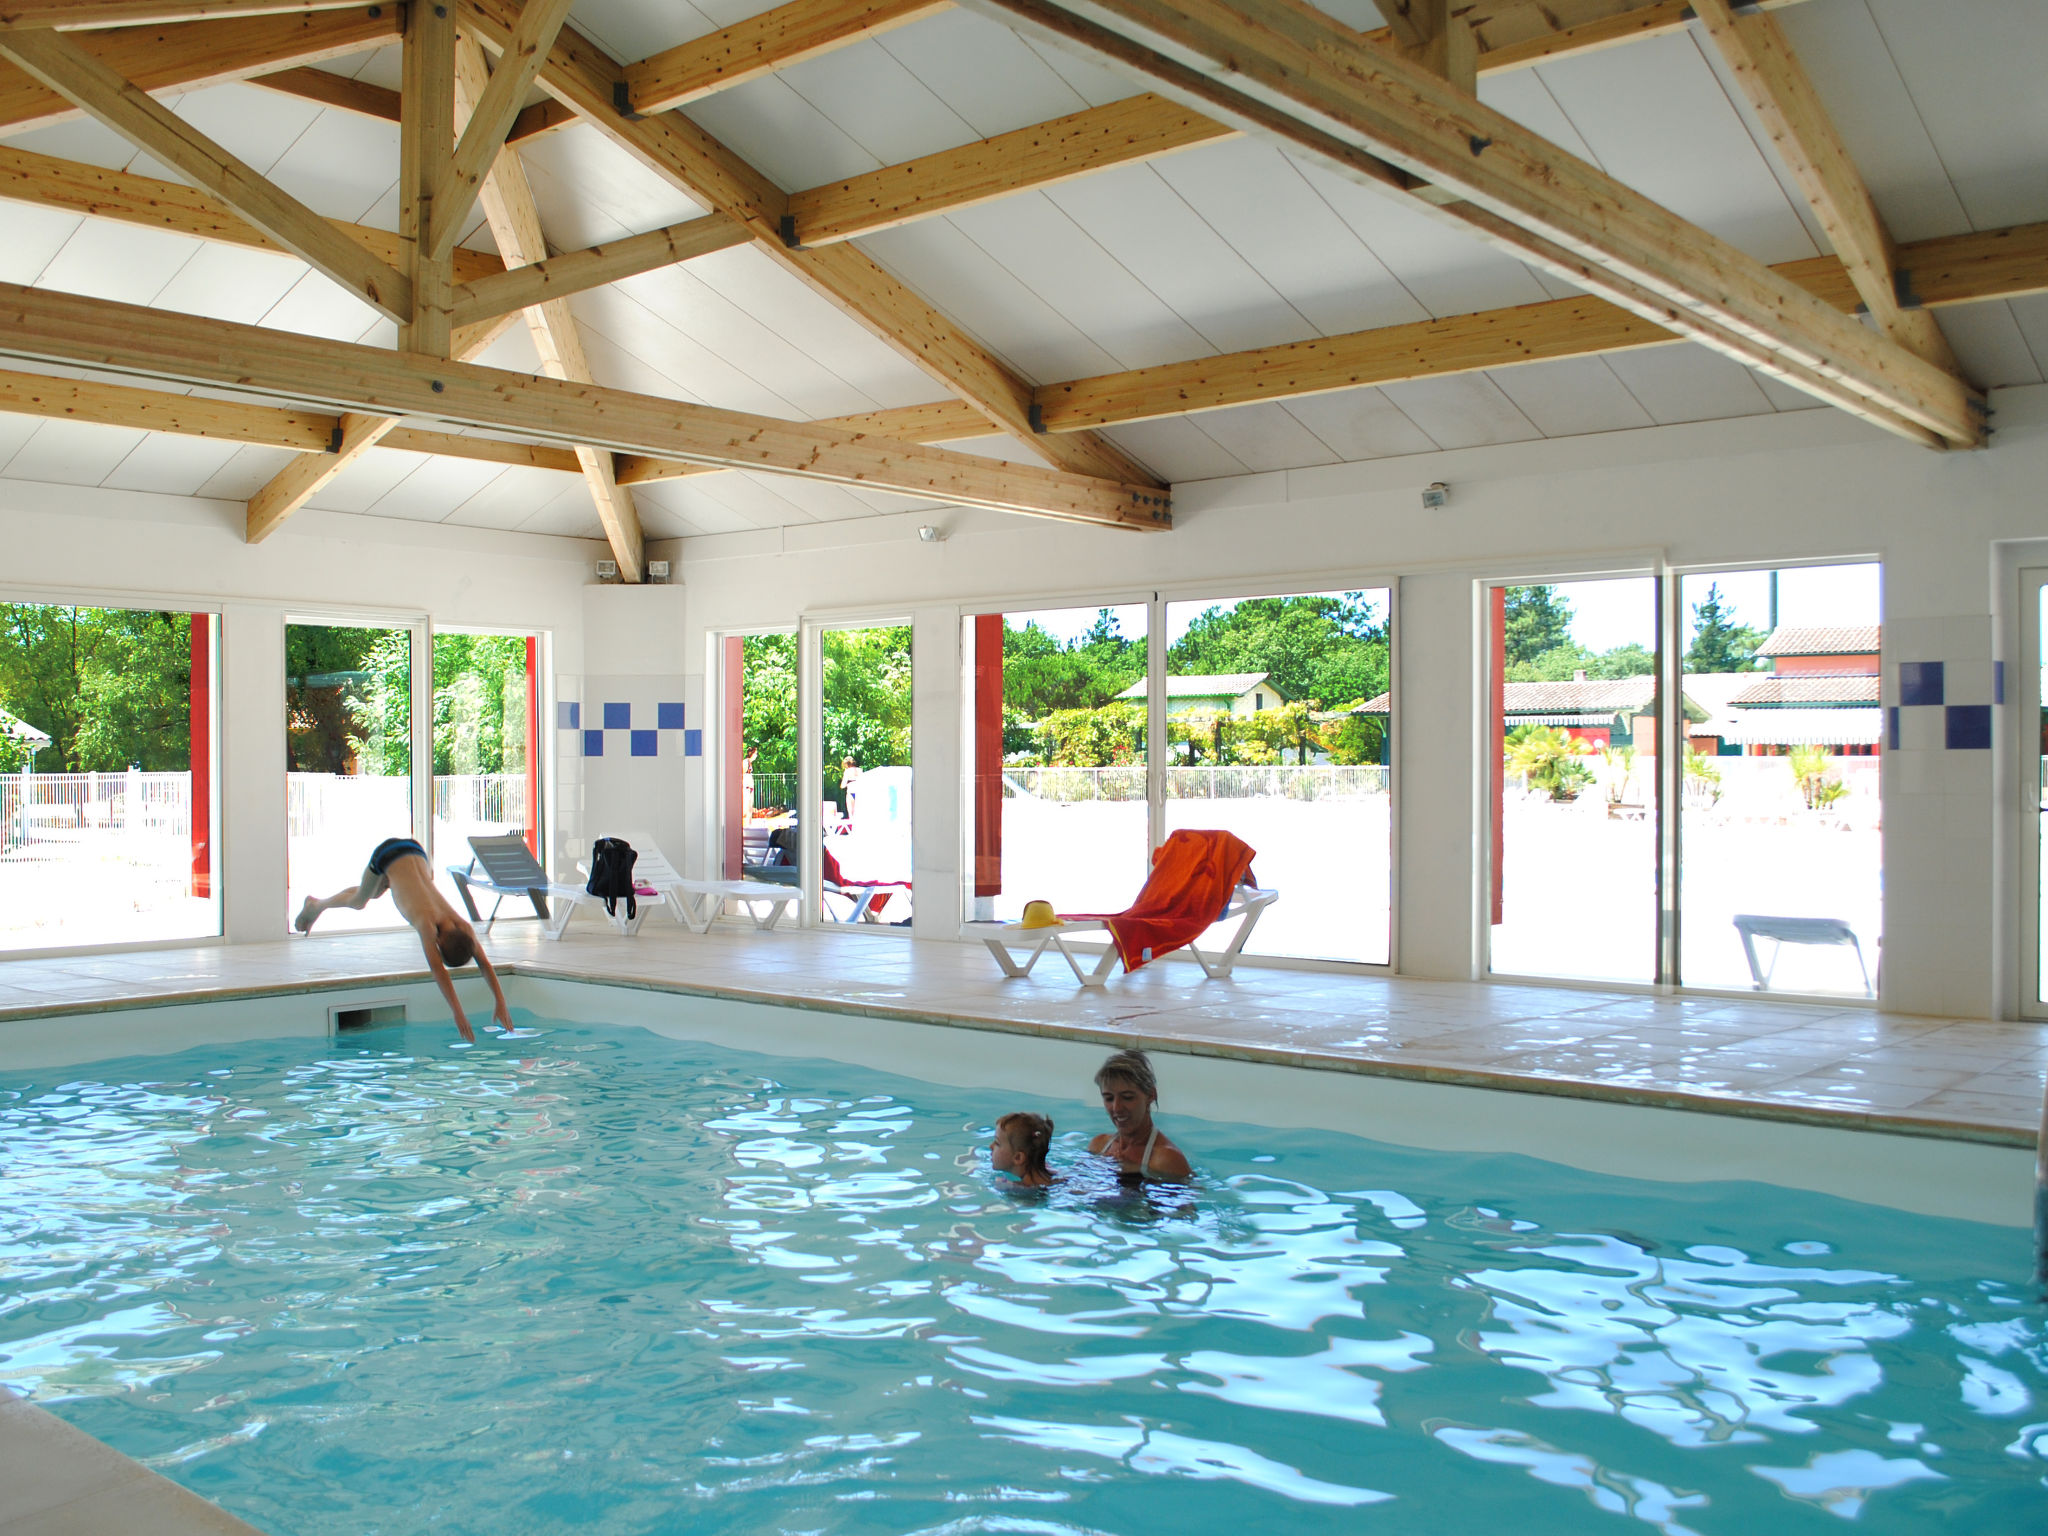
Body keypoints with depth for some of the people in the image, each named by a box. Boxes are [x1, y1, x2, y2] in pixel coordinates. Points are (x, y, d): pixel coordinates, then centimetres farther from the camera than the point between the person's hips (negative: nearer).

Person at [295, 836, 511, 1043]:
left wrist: (501, 1003, -33)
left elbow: (485, 965, -24)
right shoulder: (427, 923, -40)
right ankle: (316, 905, 54)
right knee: (359, 901, 25)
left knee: (374, 894, 30)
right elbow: (437, 969, -47)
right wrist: (457, 1013, -53)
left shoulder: (463, 927, -26)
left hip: (415, 851, 3)